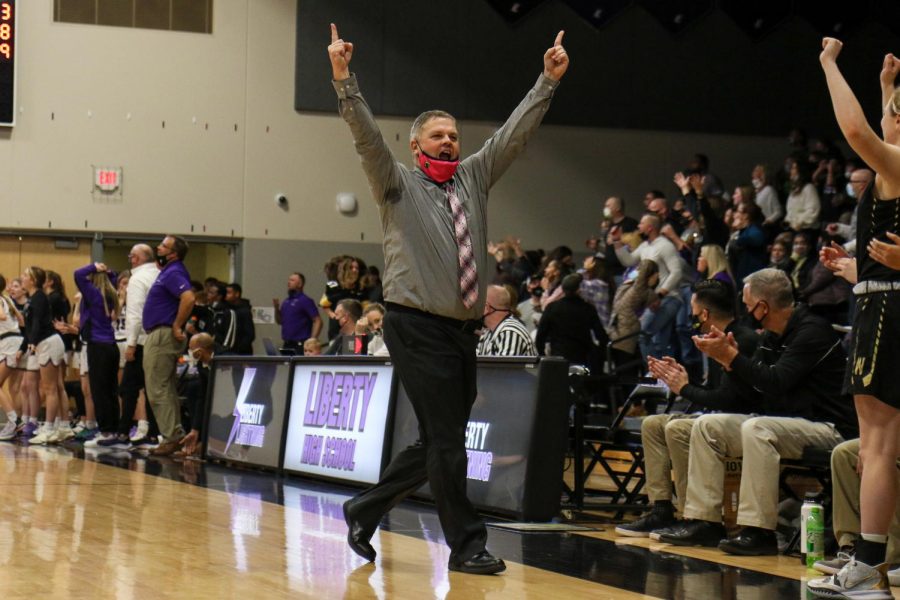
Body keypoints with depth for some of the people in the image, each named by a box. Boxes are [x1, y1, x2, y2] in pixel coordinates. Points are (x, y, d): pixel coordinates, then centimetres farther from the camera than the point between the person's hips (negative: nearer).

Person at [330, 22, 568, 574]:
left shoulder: (474, 178, 15)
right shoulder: (397, 184, 2)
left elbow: (515, 132, 12)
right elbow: (365, 133, -11)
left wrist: (549, 81, 5)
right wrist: (344, 78, -24)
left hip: (463, 331, 6)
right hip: (418, 327, -6)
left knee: (438, 443, 10)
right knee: (446, 441, -6)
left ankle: (365, 511, 26)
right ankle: (466, 545, 2)